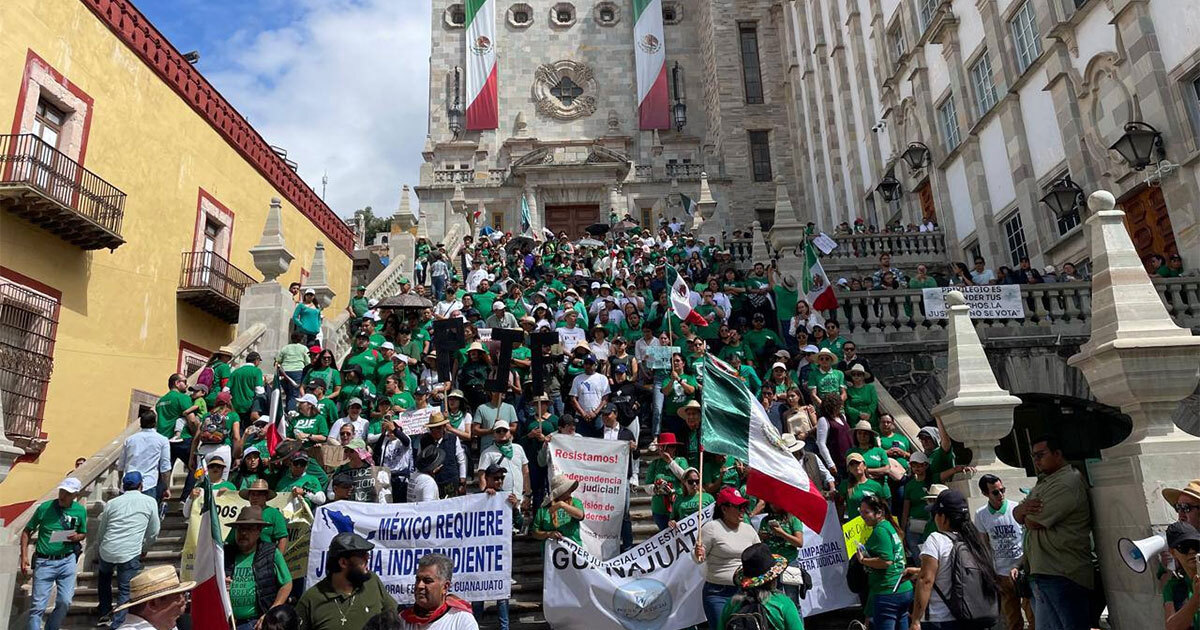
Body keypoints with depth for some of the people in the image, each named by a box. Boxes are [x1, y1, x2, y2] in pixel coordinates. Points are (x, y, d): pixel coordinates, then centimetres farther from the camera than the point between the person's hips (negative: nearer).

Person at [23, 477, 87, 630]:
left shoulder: (80, 511, 2)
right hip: (44, 562, -1)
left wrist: (77, 537, -8)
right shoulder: (45, 507, -5)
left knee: (65, 602, 0)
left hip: (67, 561, 2)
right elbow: (27, 531, 5)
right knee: (38, 606, -2)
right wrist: (24, 556, -4)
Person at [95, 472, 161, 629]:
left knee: (104, 577, 31)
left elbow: (100, 533, 15)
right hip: (130, 554, -3)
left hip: (107, 551, 3)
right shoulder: (150, 502, 2)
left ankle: (105, 613, 31)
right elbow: (153, 532, 8)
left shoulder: (111, 503, 8)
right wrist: (143, 548, 25)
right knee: (125, 592, 7)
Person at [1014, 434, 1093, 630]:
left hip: (1060, 576, -10)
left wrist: (1028, 513, 5)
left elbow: (1033, 522, -18)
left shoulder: (1066, 483, -14)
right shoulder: (1043, 482, 19)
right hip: (1042, 573, 10)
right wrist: (1025, 507, -9)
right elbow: (1016, 514, 13)